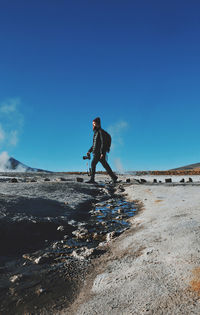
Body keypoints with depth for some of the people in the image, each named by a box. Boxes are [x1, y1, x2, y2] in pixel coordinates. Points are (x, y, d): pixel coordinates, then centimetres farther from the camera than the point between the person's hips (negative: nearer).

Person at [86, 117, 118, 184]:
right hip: (96, 152, 9)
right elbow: (94, 144, 24)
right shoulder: (96, 132, 19)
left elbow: (103, 143, -17)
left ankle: (92, 179, -8)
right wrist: (89, 151, 17)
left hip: (100, 152, -9)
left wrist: (102, 153, -23)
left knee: (93, 164, -12)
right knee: (105, 166, 9)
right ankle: (114, 177, 15)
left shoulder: (101, 131, -9)